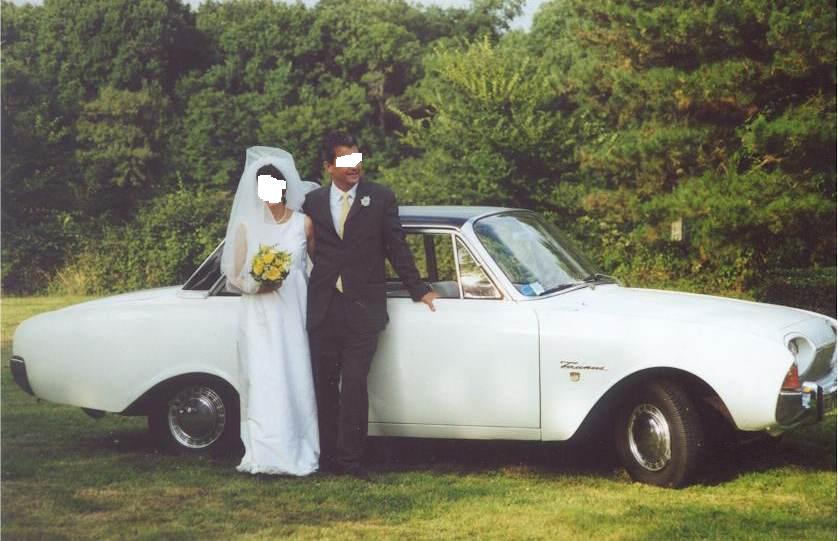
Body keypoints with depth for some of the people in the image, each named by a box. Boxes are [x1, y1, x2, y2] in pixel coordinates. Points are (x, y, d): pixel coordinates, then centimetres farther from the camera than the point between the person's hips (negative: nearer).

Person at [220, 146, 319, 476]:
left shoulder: (303, 223, 6)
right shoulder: (246, 226, 5)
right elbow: (234, 277, 7)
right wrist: (256, 285, -12)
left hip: (294, 312, 1)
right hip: (259, 315, -1)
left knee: (295, 379, -2)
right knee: (263, 381, -7)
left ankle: (297, 452, 3)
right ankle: (266, 456, -6)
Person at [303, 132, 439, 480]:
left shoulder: (381, 198, 3)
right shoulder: (313, 202, 8)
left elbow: (397, 248, 5)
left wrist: (419, 291, 4)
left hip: (362, 308, -3)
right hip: (322, 308, 3)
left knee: (354, 385, -8)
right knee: (324, 386, 8)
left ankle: (350, 458, -3)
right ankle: (329, 455, 17)